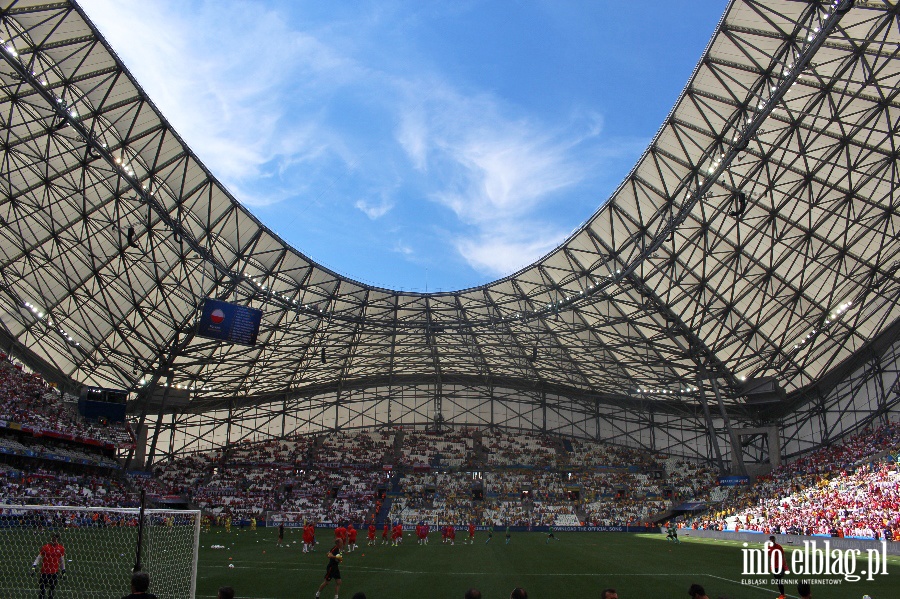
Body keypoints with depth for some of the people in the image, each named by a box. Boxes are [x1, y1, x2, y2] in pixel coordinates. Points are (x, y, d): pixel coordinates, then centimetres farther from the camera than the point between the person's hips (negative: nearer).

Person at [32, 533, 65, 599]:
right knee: (42, 589, 1)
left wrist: (63, 571, 13)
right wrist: (34, 566, -16)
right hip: (44, 572, -2)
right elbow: (39, 557, -4)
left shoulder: (61, 549, 0)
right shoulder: (45, 548, -9)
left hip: (55, 572, 2)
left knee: (52, 589, 11)